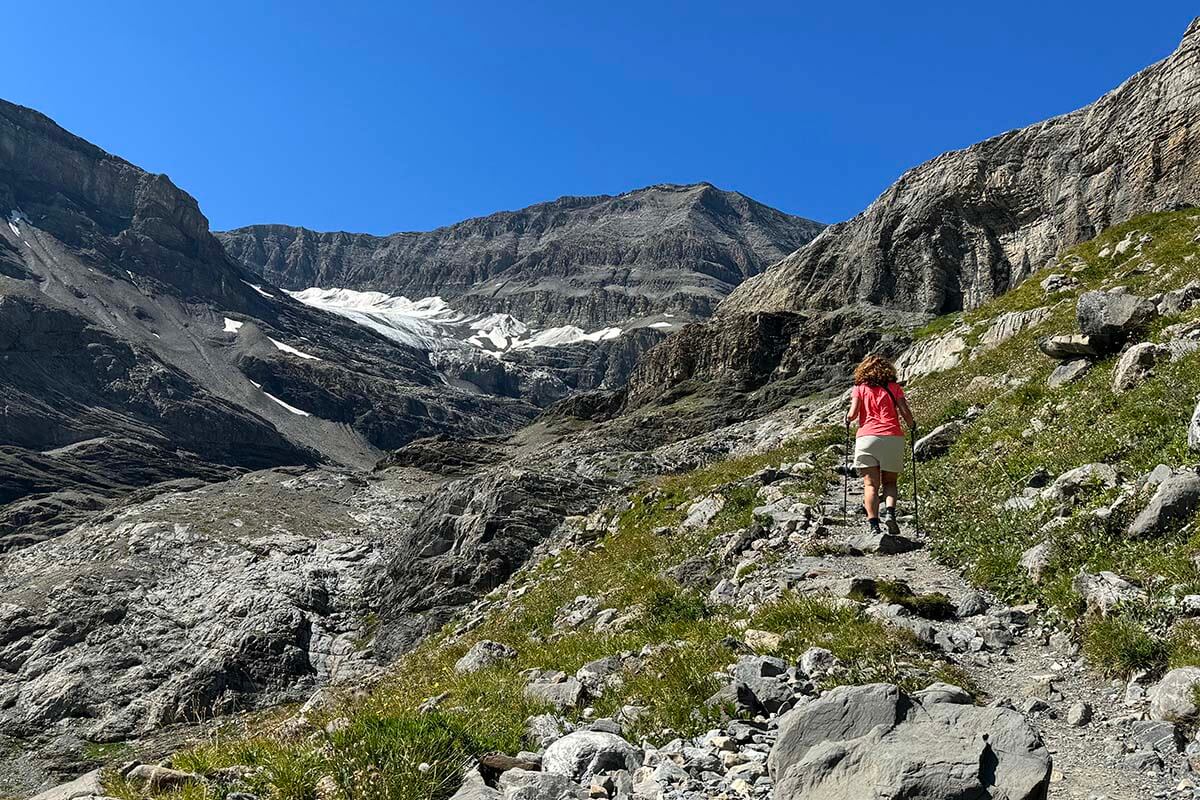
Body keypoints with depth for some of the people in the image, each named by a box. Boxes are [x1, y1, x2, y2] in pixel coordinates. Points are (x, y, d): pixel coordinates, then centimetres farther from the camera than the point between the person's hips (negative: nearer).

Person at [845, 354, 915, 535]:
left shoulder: (860, 388, 9)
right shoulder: (894, 388, 11)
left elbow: (853, 414, -2)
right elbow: (906, 413, 3)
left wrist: (848, 419, 20)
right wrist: (912, 425, 23)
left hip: (867, 437, -1)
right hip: (892, 437, 1)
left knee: (871, 484, -1)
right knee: (890, 482, 13)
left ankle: (873, 524, -13)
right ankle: (890, 512, -12)